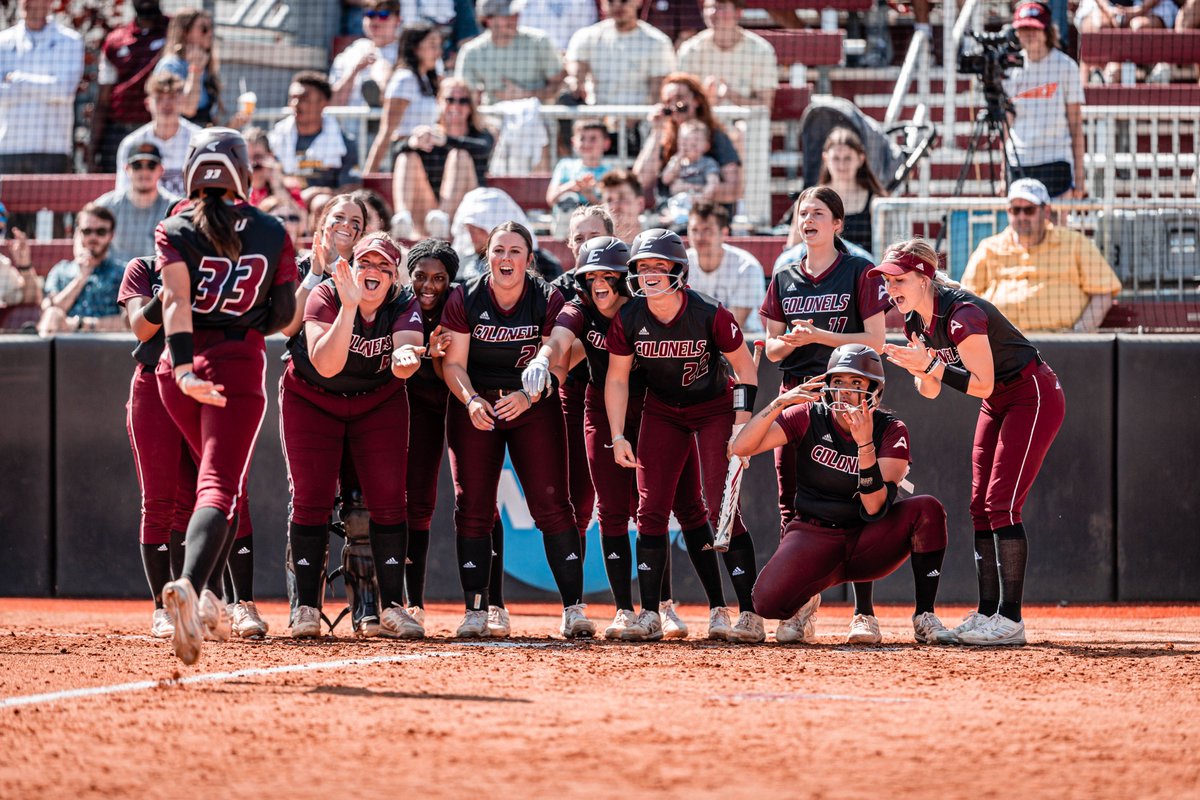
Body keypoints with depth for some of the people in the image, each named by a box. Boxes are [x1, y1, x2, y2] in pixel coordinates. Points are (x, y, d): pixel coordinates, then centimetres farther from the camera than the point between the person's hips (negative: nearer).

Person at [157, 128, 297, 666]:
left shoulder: (174, 231, 1)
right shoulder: (271, 233, 4)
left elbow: (176, 301, -14)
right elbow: (285, 314, 6)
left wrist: (183, 367, -25)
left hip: (179, 369, 2)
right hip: (240, 365, -2)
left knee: (220, 473, 23)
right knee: (221, 485, -12)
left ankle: (203, 599, 18)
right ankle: (190, 586, -38)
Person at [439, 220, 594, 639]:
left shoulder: (549, 301, -9)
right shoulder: (464, 299, -8)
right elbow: (453, 363, -11)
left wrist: (528, 396, -31)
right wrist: (471, 400, -29)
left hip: (534, 405, -1)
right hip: (475, 406, 1)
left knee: (551, 504, -10)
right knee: (472, 506, -3)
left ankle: (574, 608, -7)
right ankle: (476, 611, 2)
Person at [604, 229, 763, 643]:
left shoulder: (709, 315, -24)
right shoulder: (628, 320, -15)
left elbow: (745, 367, -12)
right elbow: (617, 379, -3)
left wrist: (742, 425, -18)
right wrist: (618, 437, -10)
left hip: (715, 407, -4)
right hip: (662, 411, 4)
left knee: (720, 510, -13)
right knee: (651, 508, -5)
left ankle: (750, 615, -10)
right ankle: (649, 615, 0)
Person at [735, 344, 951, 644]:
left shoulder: (890, 430, -7)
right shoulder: (809, 417, -5)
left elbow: (875, 508, -21)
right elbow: (741, 447, -16)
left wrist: (865, 444, -32)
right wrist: (780, 402, -28)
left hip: (867, 546, 1)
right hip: (813, 538, 0)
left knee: (927, 508, -28)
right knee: (768, 601, -31)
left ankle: (924, 618, -17)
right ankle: (806, 601, 8)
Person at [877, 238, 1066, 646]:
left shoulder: (962, 314, -27)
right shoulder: (915, 322, 0)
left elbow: (982, 384, -26)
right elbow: (930, 391, 4)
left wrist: (932, 365, -32)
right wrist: (920, 369, -16)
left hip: (1035, 397, -10)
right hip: (998, 406, 10)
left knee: (1001, 503, -15)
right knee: (981, 506, 5)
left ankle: (1010, 620, -15)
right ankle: (987, 615, 8)